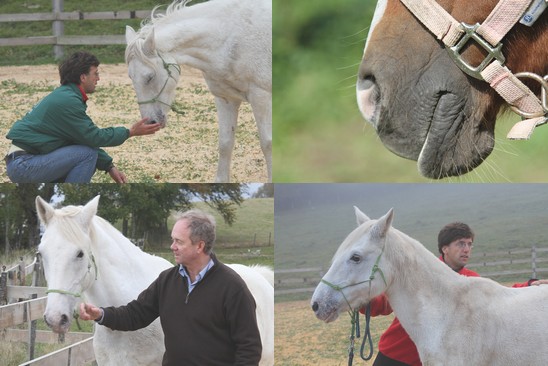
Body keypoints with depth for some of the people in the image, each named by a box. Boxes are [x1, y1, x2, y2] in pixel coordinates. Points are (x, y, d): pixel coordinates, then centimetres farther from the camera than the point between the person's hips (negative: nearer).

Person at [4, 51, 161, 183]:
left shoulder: (65, 96, 16)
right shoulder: (67, 101, -16)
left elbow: (87, 136, 20)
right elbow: (94, 137, -13)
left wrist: (110, 167, 12)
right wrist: (130, 132, -5)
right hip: (23, 166, -10)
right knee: (88, 154, -15)